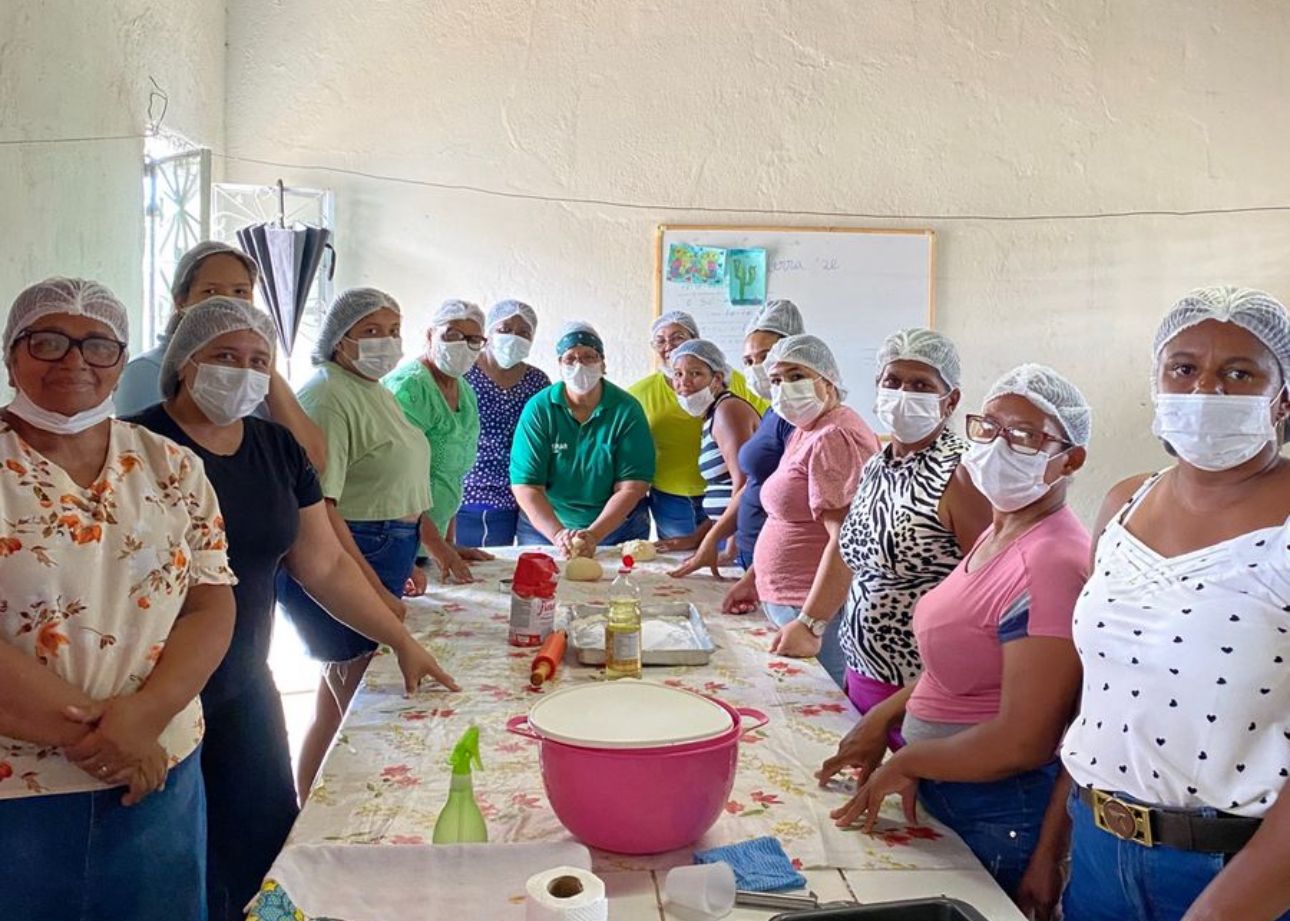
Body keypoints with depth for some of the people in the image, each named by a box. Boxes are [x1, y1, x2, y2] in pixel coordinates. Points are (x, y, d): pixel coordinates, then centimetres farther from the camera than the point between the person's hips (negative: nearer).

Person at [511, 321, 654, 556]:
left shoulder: (627, 410, -9)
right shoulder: (538, 409, -9)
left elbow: (631, 487, -13)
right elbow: (525, 486, -13)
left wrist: (594, 535, -26)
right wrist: (558, 534, -28)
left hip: (616, 527, 0)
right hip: (545, 527, 0)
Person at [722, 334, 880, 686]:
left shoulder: (834, 438, -16)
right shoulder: (804, 433, 17)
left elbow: (845, 540, -23)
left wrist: (811, 624, -26)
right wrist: (753, 579, 20)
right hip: (783, 603, 10)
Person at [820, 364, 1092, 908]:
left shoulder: (1051, 562, -25)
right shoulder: (998, 535, 5)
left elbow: (1021, 743, -27)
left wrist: (903, 762, -14)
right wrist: (886, 715, 5)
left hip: (996, 819, -9)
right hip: (943, 799, 9)